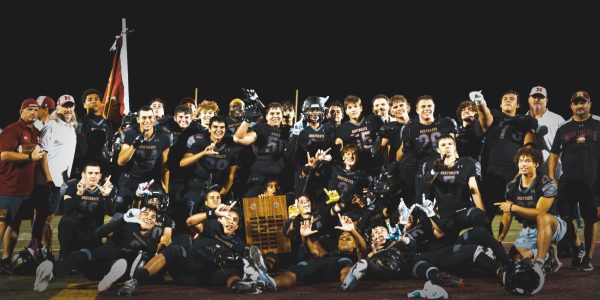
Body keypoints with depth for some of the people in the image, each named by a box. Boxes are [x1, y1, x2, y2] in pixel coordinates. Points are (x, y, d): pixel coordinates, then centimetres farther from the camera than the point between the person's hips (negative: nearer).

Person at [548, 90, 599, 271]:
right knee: (565, 217, -2)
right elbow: (554, 154, 14)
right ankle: (577, 247, 20)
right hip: (567, 182, 2)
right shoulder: (563, 129, 13)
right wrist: (551, 176, 2)